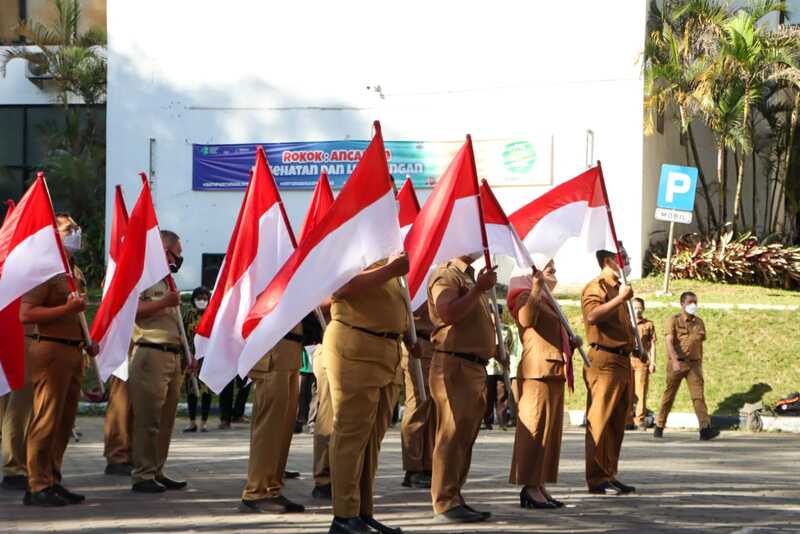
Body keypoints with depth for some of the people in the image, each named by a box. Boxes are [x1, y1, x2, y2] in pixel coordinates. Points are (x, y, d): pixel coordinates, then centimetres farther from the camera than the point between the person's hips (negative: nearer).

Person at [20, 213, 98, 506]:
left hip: (73, 352, 9)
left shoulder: (75, 272, 19)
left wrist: (86, 342, 16)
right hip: (51, 350, -9)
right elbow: (26, 314, -17)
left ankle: (53, 481, 17)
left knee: (65, 422, 11)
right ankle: (38, 486, -6)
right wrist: (66, 308, -22)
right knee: (46, 421, -8)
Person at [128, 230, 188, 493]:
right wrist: (164, 303, -19)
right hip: (150, 354, -9)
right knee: (147, 420, -9)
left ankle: (157, 471, 16)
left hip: (171, 355, 9)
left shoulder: (166, 281, 23)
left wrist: (184, 355, 23)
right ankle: (142, 475, -6)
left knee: (166, 419, 10)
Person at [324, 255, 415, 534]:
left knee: (372, 436, 11)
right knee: (352, 432, -8)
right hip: (354, 351, -9)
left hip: (386, 354, 9)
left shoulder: (388, 260, 19)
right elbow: (341, 288, -28)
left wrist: (409, 338, 16)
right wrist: (390, 269, -28)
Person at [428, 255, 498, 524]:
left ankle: (455, 499, 15)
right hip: (454, 366, -10)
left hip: (475, 367, 10)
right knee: (452, 434, -10)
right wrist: (479, 289, -22)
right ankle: (445, 504, -10)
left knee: (465, 437, 10)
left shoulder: (470, 278, 23)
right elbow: (448, 313, -24)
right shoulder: (446, 275, -8)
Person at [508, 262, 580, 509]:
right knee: (535, 430, -11)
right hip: (537, 373, -10)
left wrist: (571, 343, 18)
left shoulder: (547, 302, 25)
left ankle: (539, 486, 13)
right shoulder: (526, 297, -6)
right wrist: (536, 288, -37)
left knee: (551, 431, 9)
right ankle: (530, 487, -13)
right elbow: (526, 320, -30)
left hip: (554, 374, 10)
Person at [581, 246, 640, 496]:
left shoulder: (618, 289, 24)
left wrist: (635, 344, 22)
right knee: (600, 421, -8)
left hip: (622, 360, 10)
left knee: (617, 422, 10)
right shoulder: (595, 287, -7)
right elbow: (592, 315, -26)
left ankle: (610, 474, 16)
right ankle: (597, 478, -8)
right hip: (604, 360, -10)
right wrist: (620, 299, -24)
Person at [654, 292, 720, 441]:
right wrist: (675, 360, -29)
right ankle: (659, 427, 20)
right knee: (669, 395, 6)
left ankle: (705, 429, -22)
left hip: (694, 363, 3)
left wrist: (700, 364, 19)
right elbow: (669, 341, -15)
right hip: (677, 363, -3)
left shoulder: (699, 323, 13)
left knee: (698, 395, -11)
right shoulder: (674, 320, -2)